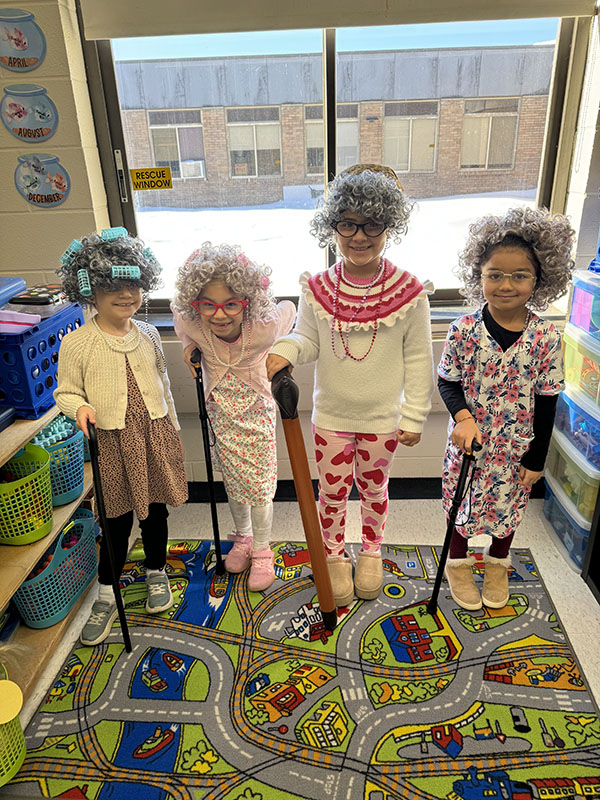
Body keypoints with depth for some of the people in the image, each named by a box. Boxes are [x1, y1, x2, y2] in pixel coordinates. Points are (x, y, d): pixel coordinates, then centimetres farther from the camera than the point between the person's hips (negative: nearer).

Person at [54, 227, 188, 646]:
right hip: (112, 442, -3)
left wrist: (172, 431, 16)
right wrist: (80, 408, -24)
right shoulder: (77, 344, -10)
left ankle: (156, 572, 40)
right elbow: (66, 391, -1)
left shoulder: (147, 334, 3)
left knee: (156, 508, 15)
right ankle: (106, 595, 28)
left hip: (154, 434, 3)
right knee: (118, 518, 7)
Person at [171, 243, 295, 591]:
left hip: (256, 412, -2)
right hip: (220, 413, 3)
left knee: (259, 485, 7)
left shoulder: (263, 328, -32)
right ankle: (243, 536, 45)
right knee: (232, 481, 19)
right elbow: (180, 312, 1)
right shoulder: (189, 323, -25)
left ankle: (262, 550, 31)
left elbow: (289, 309, -10)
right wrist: (190, 344, -11)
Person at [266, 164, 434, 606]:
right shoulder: (317, 289, -11)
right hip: (331, 416, 1)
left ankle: (371, 552, 46)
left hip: (383, 418, 0)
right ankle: (335, 556, 40)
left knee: (373, 489, 20)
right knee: (333, 490, 15)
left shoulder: (409, 292, -15)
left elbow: (418, 362, -8)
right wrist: (285, 351, -23)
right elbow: (308, 340, 0)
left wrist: (414, 418, -6)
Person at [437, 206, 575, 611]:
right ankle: (458, 563, 44)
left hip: (517, 447, 1)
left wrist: (536, 459, -4)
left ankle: (498, 564, 49)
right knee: (463, 503, 17)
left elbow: (547, 402, -7)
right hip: (469, 441, -1)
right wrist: (463, 417, -23)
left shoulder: (546, 337, -13)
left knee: (509, 505, 21)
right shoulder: (464, 330, -15)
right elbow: (447, 381, -4)